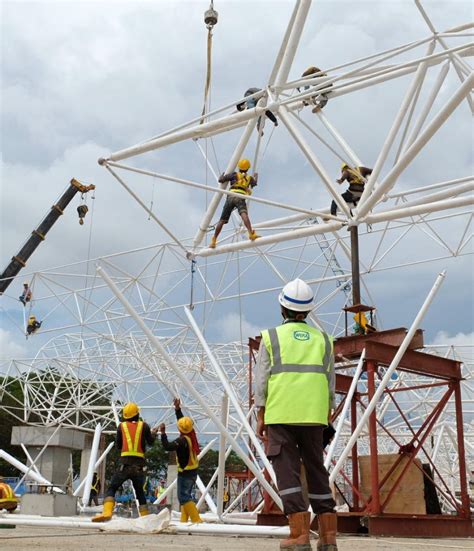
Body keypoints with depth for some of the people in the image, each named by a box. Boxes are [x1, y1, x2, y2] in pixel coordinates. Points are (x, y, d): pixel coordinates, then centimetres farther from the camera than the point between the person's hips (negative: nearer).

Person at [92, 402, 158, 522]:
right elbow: (150, 442, 13)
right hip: (139, 465, 2)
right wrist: (154, 433, 32)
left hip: (125, 464, -2)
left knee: (111, 488, -1)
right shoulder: (144, 425, 6)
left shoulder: (122, 426, 7)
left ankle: (107, 512, -23)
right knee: (140, 492, 17)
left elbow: (118, 446, 14)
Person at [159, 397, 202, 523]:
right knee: (186, 496, 17)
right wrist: (177, 408, 15)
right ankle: (184, 520, 19)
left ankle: (196, 520, -15)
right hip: (193, 471, 9)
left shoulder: (182, 440, -23)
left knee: (184, 497, -8)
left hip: (185, 472, -9)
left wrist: (163, 433, -25)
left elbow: (167, 446, -31)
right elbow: (183, 420, 14)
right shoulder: (191, 435, 1)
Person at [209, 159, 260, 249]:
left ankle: (213, 241, 13)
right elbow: (254, 183, 51)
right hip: (240, 198, -1)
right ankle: (251, 234, -53)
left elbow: (220, 180, 15)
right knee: (244, 214, -28)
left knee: (222, 220, 8)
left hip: (230, 197, 1)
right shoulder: (249, 178, 27)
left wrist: (222, 175, 39)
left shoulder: (234, 175, 21)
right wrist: (255, 176, 73)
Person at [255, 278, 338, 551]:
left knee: (288, 472, -2)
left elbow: (262, 381, -1)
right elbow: (331, 385, 10)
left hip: (280, 415, -3)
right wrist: (325, 420, 17)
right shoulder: (323, 340, 10)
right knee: (317, 471, 9)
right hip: (314, 416, 3)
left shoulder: (272, 337, 1)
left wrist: (260, 417, 4)